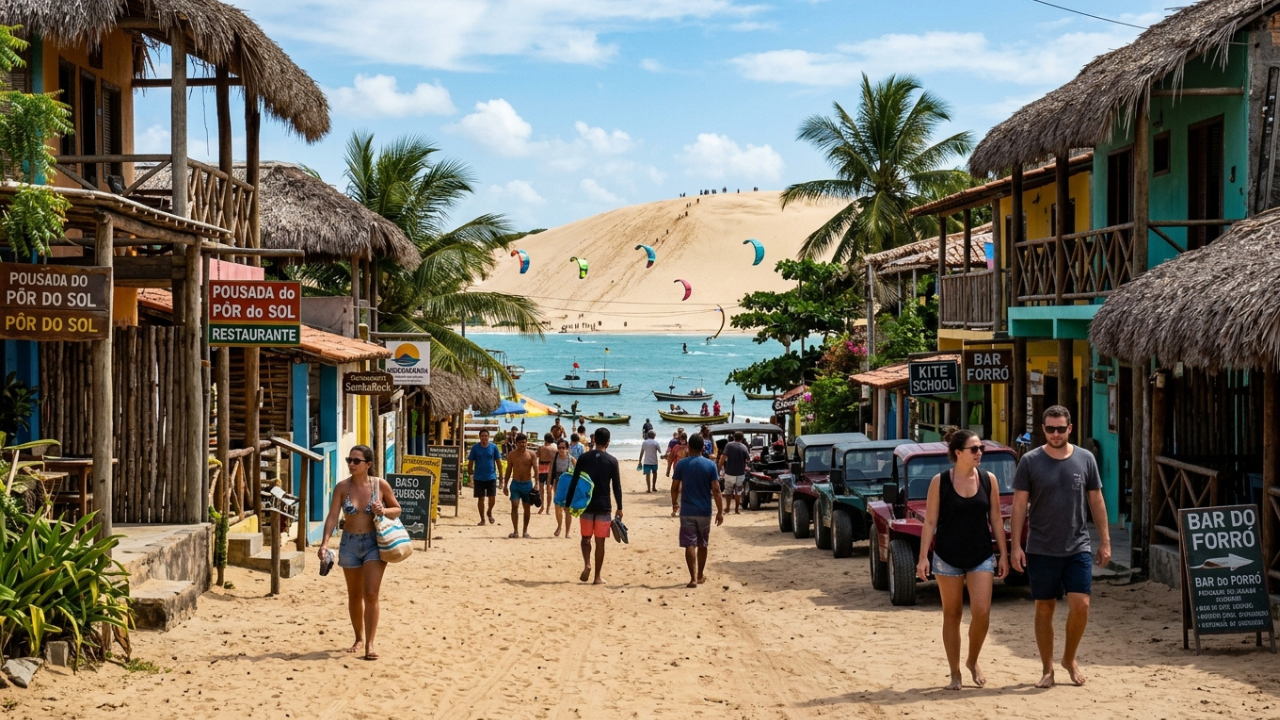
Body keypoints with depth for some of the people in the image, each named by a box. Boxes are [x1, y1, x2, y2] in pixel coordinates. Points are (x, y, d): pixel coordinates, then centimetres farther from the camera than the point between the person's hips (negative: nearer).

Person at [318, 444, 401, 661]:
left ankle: (370, 642, -3)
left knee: (371, 594, -10)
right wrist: (325, 542, -22)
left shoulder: (380, 485, -6)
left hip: (374, 543, -2)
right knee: (354, 596, 14)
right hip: (349, 543, 2)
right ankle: (359, 638, 31)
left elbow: (397, 509, 6)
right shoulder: (342, 487, -4)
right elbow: (332, 516, -10)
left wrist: (384, 511, -17)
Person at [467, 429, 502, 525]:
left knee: (492, 498, -5)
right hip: (479, 478, 0)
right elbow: (470, 462, 3)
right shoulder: (475, 448, -1)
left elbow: (498, 462, 6)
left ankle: (490, 512, 24)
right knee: (480, 498, 4)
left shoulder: (494, 447, 0)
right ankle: (482, 519, 16)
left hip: (491, 477, 0)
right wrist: (470, 476, 1)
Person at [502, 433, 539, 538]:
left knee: (526, 508, 7)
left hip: (527, 484, 0)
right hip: (515, 483, 0)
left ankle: (525, 531, 18)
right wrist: (505, 485, 6)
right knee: (514, 506, -10)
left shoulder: (531, 454, -3)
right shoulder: (512, 455, 3)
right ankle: (515, 531, -8)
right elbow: (508, 470, 8)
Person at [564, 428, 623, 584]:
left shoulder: (584, 458, -1)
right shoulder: (612, 461, -4)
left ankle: (587, 564, -9)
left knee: (586, 537, 16)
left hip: (586, 504, 1)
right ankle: (597, 577, 8)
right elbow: (616, 486, -4)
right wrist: (619, 508, 4)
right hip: (604, 505, -1)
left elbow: (574, 482, 0)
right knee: (600, 541, 6)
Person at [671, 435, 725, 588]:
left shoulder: (681, 464, -5)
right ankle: (700, 575, 28)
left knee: (690, 545, -2)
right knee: (702, 545, 17)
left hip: (687, 511, -1)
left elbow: (675, 488, 0)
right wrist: (720, 511, -3)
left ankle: (693, 578, -10)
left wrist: (674, 503, 19)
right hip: (704, 512, 1)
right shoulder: (710, 465, -5)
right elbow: (716, 490, -8)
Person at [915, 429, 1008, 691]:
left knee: (982, 612, -8)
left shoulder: (989, 480, 0)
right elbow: (930, 522, -4)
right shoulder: (940, 482, -6)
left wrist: (1003, 554, 3)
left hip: (981, 556, 1)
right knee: (952, 615, 6)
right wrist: (923, 557, -9)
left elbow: (996, 519, 6)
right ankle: (955, 673, 17)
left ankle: (973, 662, 17)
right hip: (948, 557, -1)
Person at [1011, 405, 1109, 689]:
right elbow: (1019, 505, -1)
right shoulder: (1030, 461, -3)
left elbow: (1097, 502, 8)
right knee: (1044, 609, 5)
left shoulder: (1085, 459, 2)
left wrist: (1105, 541, 5)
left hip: (1077, 548, 1)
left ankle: (1070, 659, 17)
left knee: (1080, 605, -7)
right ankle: (1047, 669, 17)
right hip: (1041, 549, -1)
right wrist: (1016, 546, -6)